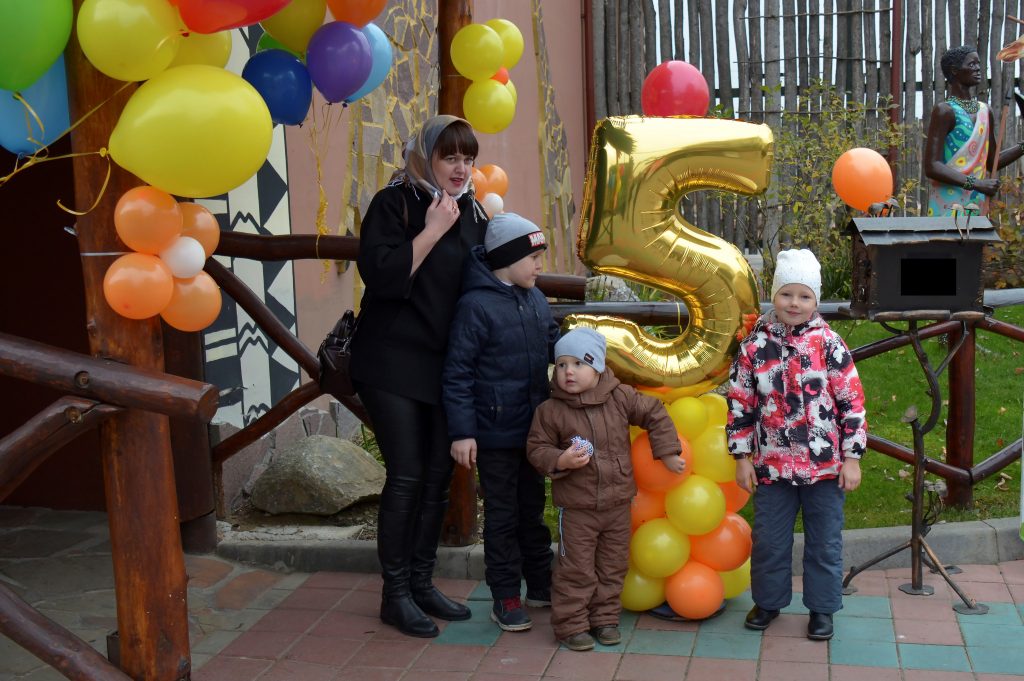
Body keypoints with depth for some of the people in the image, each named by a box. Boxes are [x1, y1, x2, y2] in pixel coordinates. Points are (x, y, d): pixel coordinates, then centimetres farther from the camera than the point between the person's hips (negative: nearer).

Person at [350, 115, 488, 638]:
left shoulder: (471, 211, 12)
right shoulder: (393, 203, -7)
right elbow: (382, 275, -20)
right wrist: (432, 231, -18)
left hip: (447, 365, 6)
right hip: (394, 364, -6)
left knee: (438, 477, 9)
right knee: (406, 476, -6)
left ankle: (421, 583, 22)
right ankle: (395, 594, 8)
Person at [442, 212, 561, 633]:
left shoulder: (535, 299, 5)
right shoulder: (475, 305, -16)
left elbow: (555, 346, 19)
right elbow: (457, 373, -16)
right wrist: (461, 432, -17)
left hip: (533, 428, 7)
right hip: (494, 433, -7)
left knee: (533, 508, 19)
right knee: (502, 515, 5)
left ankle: (540, 585, 33)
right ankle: (505, 597, 17)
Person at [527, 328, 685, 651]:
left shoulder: (621, 398, -6)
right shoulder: (550, 411, -11)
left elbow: (654, 413, 5)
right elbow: (536, 448, -5)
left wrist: (667, 452, 5)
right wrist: (560, 461, -23)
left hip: (618, 501, 3)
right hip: (576, 506, -3)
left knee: (613, 566, 14)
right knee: (576, 569, 2)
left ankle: (604, 618, 29)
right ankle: (571, 624, 15)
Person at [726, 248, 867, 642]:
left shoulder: (829, 344, -6)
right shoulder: (755, 345, -2)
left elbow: (852, 402, -4)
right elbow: (740, 403, 3)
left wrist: (852, 457, -6)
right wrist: (742, 457, 1)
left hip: (825, 465, -1)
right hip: (772, 465, 2)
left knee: (824, 542, 11)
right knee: (769, 539, 13)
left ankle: (821, 608, 27)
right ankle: (768, 600, 32)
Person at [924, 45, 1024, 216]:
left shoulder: (985, 111, 14)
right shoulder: (945, 111, -7)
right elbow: (932, 167, -15)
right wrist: (977, 184, -20)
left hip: (978, 205, 7)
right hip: (949, 207, -7)